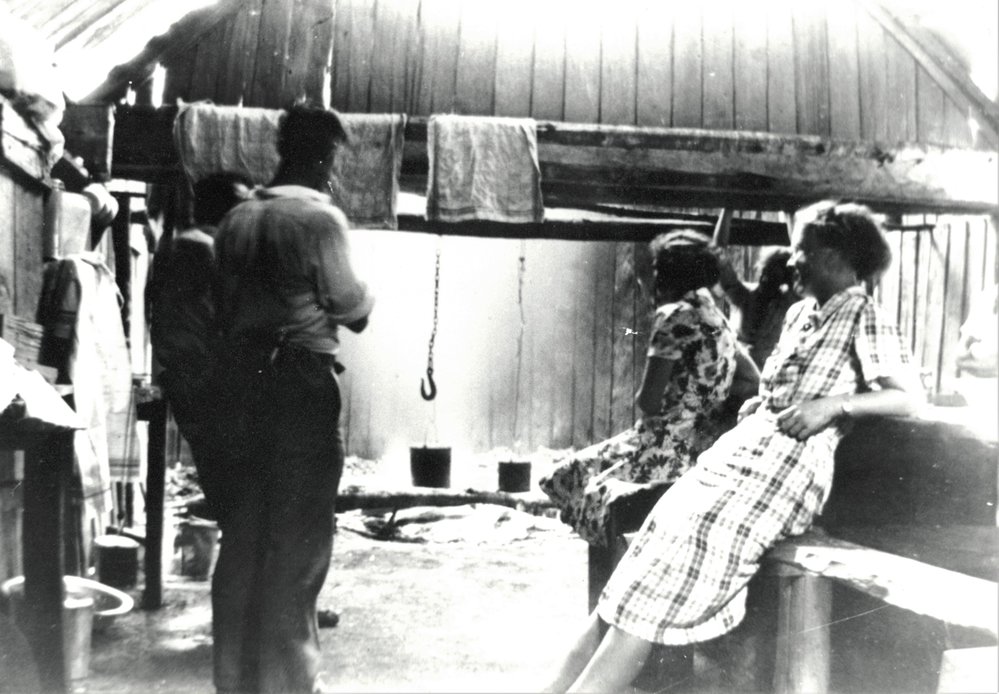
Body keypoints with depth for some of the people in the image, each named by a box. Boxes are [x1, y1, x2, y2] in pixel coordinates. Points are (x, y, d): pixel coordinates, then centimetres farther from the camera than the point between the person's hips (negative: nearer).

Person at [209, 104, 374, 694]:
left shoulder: (237, 219, 10)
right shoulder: (320, 217, -9)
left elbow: (228, 305, 11)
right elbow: (350, 308, -5)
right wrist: (365, 294, 13)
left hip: (240, 378, 6)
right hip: (302, 381, -6)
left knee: (243, 528, 12)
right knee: (299, 534, 3)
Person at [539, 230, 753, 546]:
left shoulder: (674, 315, -13)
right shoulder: (716, 316, 12)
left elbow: (648, 401, -17)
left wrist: (641, 399, 7)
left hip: (671, 450, -9)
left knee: (576, 472, 10)